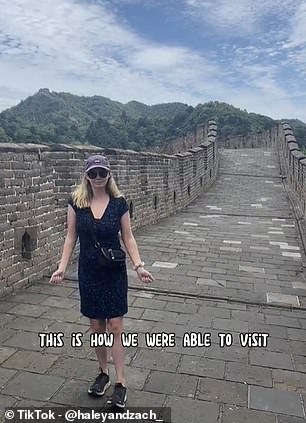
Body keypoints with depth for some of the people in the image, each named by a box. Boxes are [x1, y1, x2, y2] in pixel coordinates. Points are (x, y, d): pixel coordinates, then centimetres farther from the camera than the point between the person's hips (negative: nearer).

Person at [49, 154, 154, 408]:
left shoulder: (119, 202, -7)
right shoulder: (76, 201, -4)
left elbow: (128, 237, -2)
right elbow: (71, 237, 0)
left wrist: (139, 266, -12)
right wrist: (62, 268, -8)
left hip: (114, 272, -1)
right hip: (88, 272, 2)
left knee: (115, 325, 1)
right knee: (96, 325, 12)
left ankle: (121, 382, 12)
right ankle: (103, 373, 31)